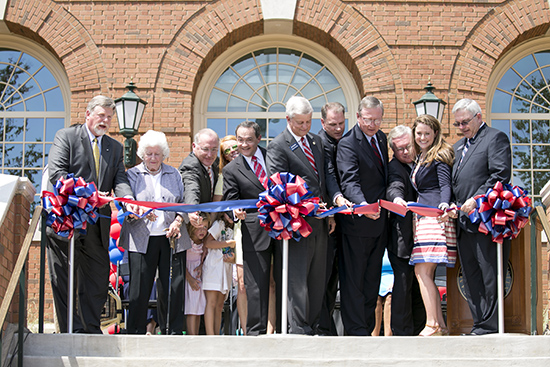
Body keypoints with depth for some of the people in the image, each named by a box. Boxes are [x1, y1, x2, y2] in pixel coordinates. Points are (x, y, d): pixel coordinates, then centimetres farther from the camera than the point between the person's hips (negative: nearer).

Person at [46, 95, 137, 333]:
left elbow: (119, 179, 4)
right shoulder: (66, 136, 0)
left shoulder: (115, 147, 16)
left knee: (98, 280, 7)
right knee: (64, 280, 1)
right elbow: (56, 173, -12)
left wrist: (127, 200, -19)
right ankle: (72, 330, 8)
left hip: (97, 223, 5)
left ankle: (91, 330, 17)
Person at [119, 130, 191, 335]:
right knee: (139, 289, -4)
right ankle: (136, 333, 5)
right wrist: (141, 212, -20)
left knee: (173, 287, 0)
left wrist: (178, 221, -6)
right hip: (142, 239, -2)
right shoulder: (133, 174, 10)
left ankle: (172, 332, 9)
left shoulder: (174, 174, 16)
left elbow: (185, 202, 12)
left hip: (171, 239, 2)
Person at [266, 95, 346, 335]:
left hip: (319, 221, 7)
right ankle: (299, 331, -2)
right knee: (297, 278, -6)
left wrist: (336, 196, -5)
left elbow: (327, 174, 15)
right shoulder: (277, 147, -8)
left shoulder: (316, 141, 15)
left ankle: (313, 328, 19)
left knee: (318, 278, 11)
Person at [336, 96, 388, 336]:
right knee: (354, 279, -1)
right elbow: (349, 182, -27)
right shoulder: (347, 144, -14)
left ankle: (368, 328, 23)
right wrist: (363, 205, -44)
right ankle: (357, 331, 4)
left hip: (379, 219, 8)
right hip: (358, 222, -8)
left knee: (372, 278, 14)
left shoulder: (381, 138, 12)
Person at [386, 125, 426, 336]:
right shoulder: (395, 167, -8)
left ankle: (417, 329, 23)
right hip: (401, 237, -8)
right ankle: (402, 332, -1)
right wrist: (397, 197, -50)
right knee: (404, 283, -8)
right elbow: (394, 187, -29)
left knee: (420, 282, 13)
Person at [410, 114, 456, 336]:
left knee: (422, 272, -15)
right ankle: (440, 326, 5)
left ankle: (432, 325, -14)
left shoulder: (440, 155, -2)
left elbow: (445, 185, -12)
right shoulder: (420, 158, 23)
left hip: (436, 216, -9)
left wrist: (444, 206, -28)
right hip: (422, 217, 9)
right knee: (426, 274, 3)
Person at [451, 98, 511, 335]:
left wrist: (476, 200, -18)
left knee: (490, 276, -5)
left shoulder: (496, 138, 0)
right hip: (464, 221, 8)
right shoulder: (458, 147, 24)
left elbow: (500, 176, -12)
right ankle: (480, 325, 13)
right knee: (470, 278, 8)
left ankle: (491, 326, 0)